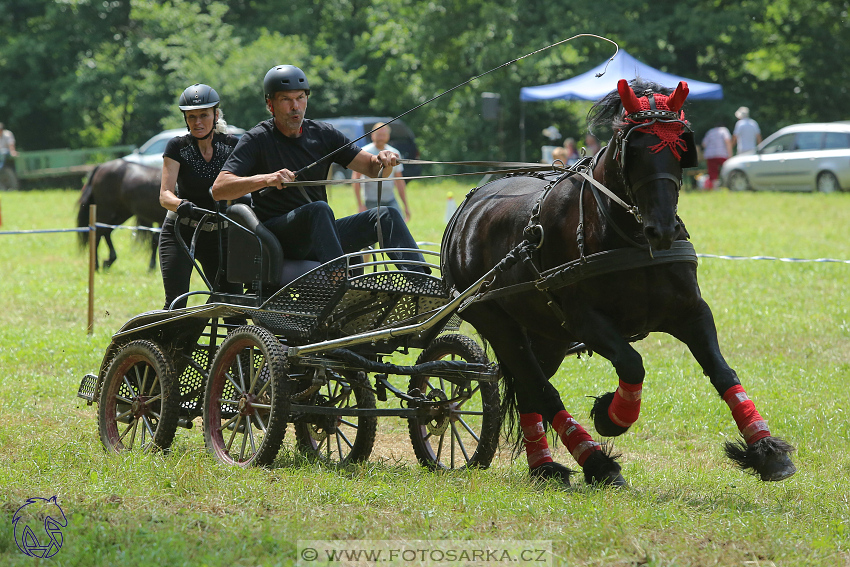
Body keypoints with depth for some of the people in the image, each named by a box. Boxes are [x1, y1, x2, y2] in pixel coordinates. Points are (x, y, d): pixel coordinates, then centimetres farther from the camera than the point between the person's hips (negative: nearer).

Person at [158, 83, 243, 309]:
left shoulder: (231, 146, -2)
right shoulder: (177, 147, -9)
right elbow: (165, 195, -19)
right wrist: (181, 205, -41)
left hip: (218, 236, 2)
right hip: (180, 234, -2)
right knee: (176, 304, -16)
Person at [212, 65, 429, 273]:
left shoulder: (324, 135, 12)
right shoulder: (257, 140, -2)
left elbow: (372, 168, 11)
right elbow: (219, 189, -14)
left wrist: (382, 161, -13)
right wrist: (265, 179, -29)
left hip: (319, 233, 5)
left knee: (386, 215, -13)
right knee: (319, 209, -34)